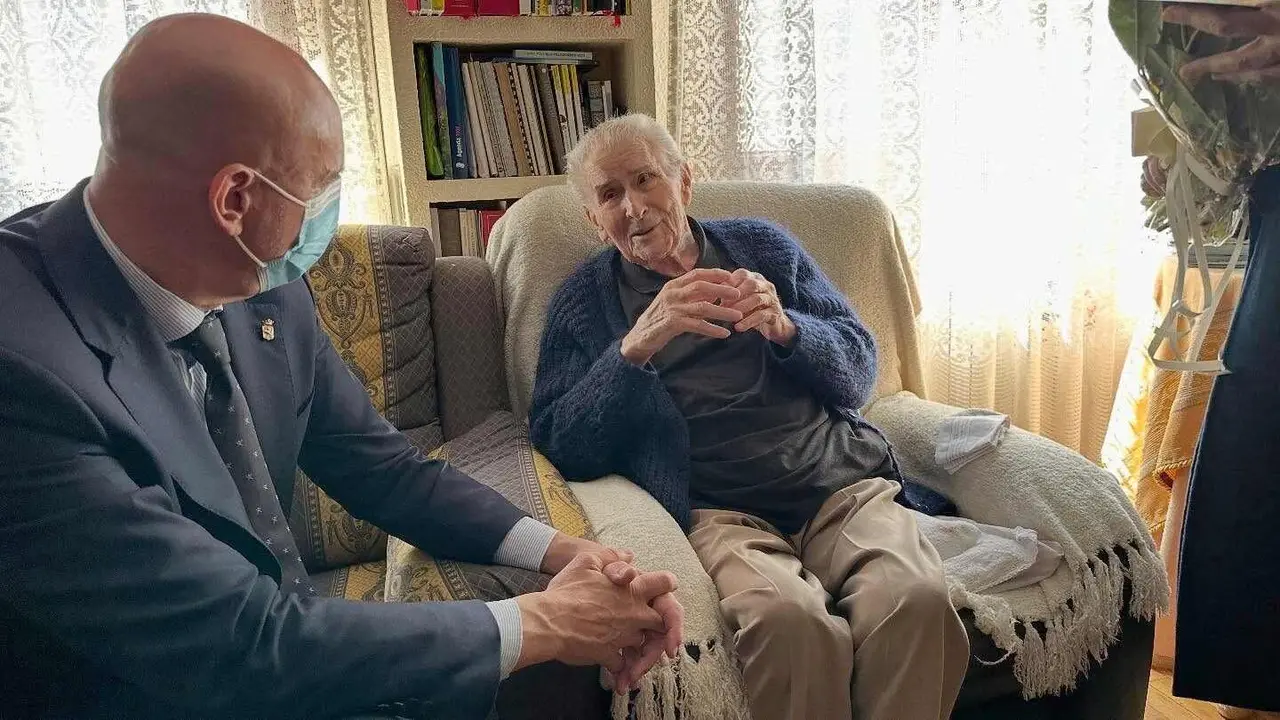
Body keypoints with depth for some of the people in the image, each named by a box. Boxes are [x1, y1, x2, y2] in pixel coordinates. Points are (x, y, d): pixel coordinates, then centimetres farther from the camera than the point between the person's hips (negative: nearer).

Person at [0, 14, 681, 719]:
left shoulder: (265, 290, -9)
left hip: (279, 636, 6)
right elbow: (245, 647, -29)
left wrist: (564, 553, -11)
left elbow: (384, 468, 2)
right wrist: (547, 623, -22)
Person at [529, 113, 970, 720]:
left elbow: (858, 372, 14)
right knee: (788, 617, -33)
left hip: (842, 484, 3)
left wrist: (783, 326, -8)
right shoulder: (585, 302, 12)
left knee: (915, 598, -28)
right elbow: (561, 447, -1)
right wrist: (637, 344, -16)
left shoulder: (763, 245, 18)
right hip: (719, 511, -2)